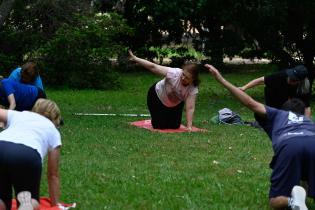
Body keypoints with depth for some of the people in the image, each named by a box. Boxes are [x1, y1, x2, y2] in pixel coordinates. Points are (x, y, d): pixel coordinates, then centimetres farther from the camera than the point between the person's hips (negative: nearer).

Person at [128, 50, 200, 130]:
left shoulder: (193, 89, -31)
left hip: (176, 104, 3)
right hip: (157, 97, -3)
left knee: (174, 126, 0)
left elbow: (190, 108, -33)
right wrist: (135, 58, -39)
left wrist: (189, 127, -41)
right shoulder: (174, 74, -39)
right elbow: (153, 67, -37)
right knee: (160, 126, -10)